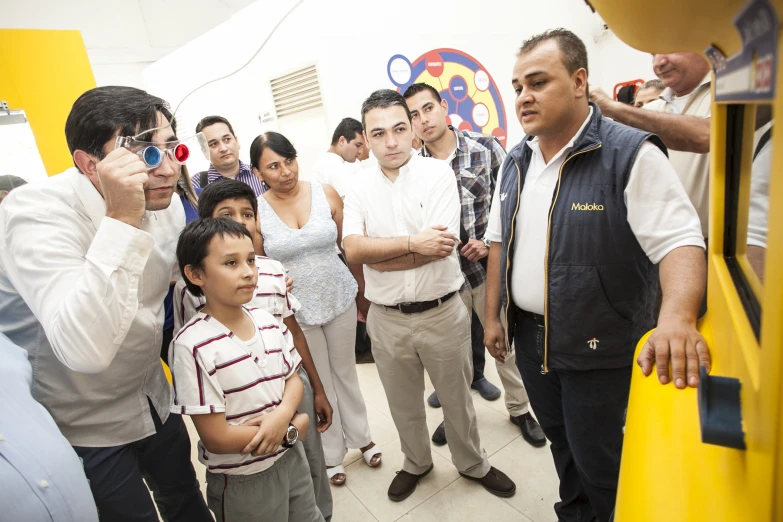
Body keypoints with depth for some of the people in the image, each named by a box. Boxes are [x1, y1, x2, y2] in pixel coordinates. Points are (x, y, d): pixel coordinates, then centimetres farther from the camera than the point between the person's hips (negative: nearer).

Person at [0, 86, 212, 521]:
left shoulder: (169, 204, -9)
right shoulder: (37, 212, -29)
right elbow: (84, 350, -42)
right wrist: (121, 219, -44)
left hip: (153, 399, 6)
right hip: (82, 428, -5)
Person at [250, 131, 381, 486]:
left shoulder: (326, 193, -8)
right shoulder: (255, 211, -11)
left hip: (340, 299, 1)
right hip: (296, 309, -1)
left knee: (346, 370, 19)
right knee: (319, 380, 16)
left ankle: (360, 436, 43)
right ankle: (331, 453, 38)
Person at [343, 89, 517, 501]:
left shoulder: (438, 173, -10)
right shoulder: (359, 190, 0)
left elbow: (440, 246, -22)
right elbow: (352, 250, -14)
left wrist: (375, 255, -15)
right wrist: (412, 242, -23)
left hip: (441, 312, -2)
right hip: (386, 319, 3)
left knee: (457, 399, 18)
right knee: (403, 404, 22)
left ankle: (473, 464, 46)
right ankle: (416, 463, 49)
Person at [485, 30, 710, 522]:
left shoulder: (631, 153, -16)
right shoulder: (516, 162, 4)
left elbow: (680, 241, -20)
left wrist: (677, 317, -37)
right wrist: (492, 315, 9)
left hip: (598, 348, -5)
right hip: (529, 337, 6)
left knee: (599, 461, 12)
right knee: (560, 439, 25)